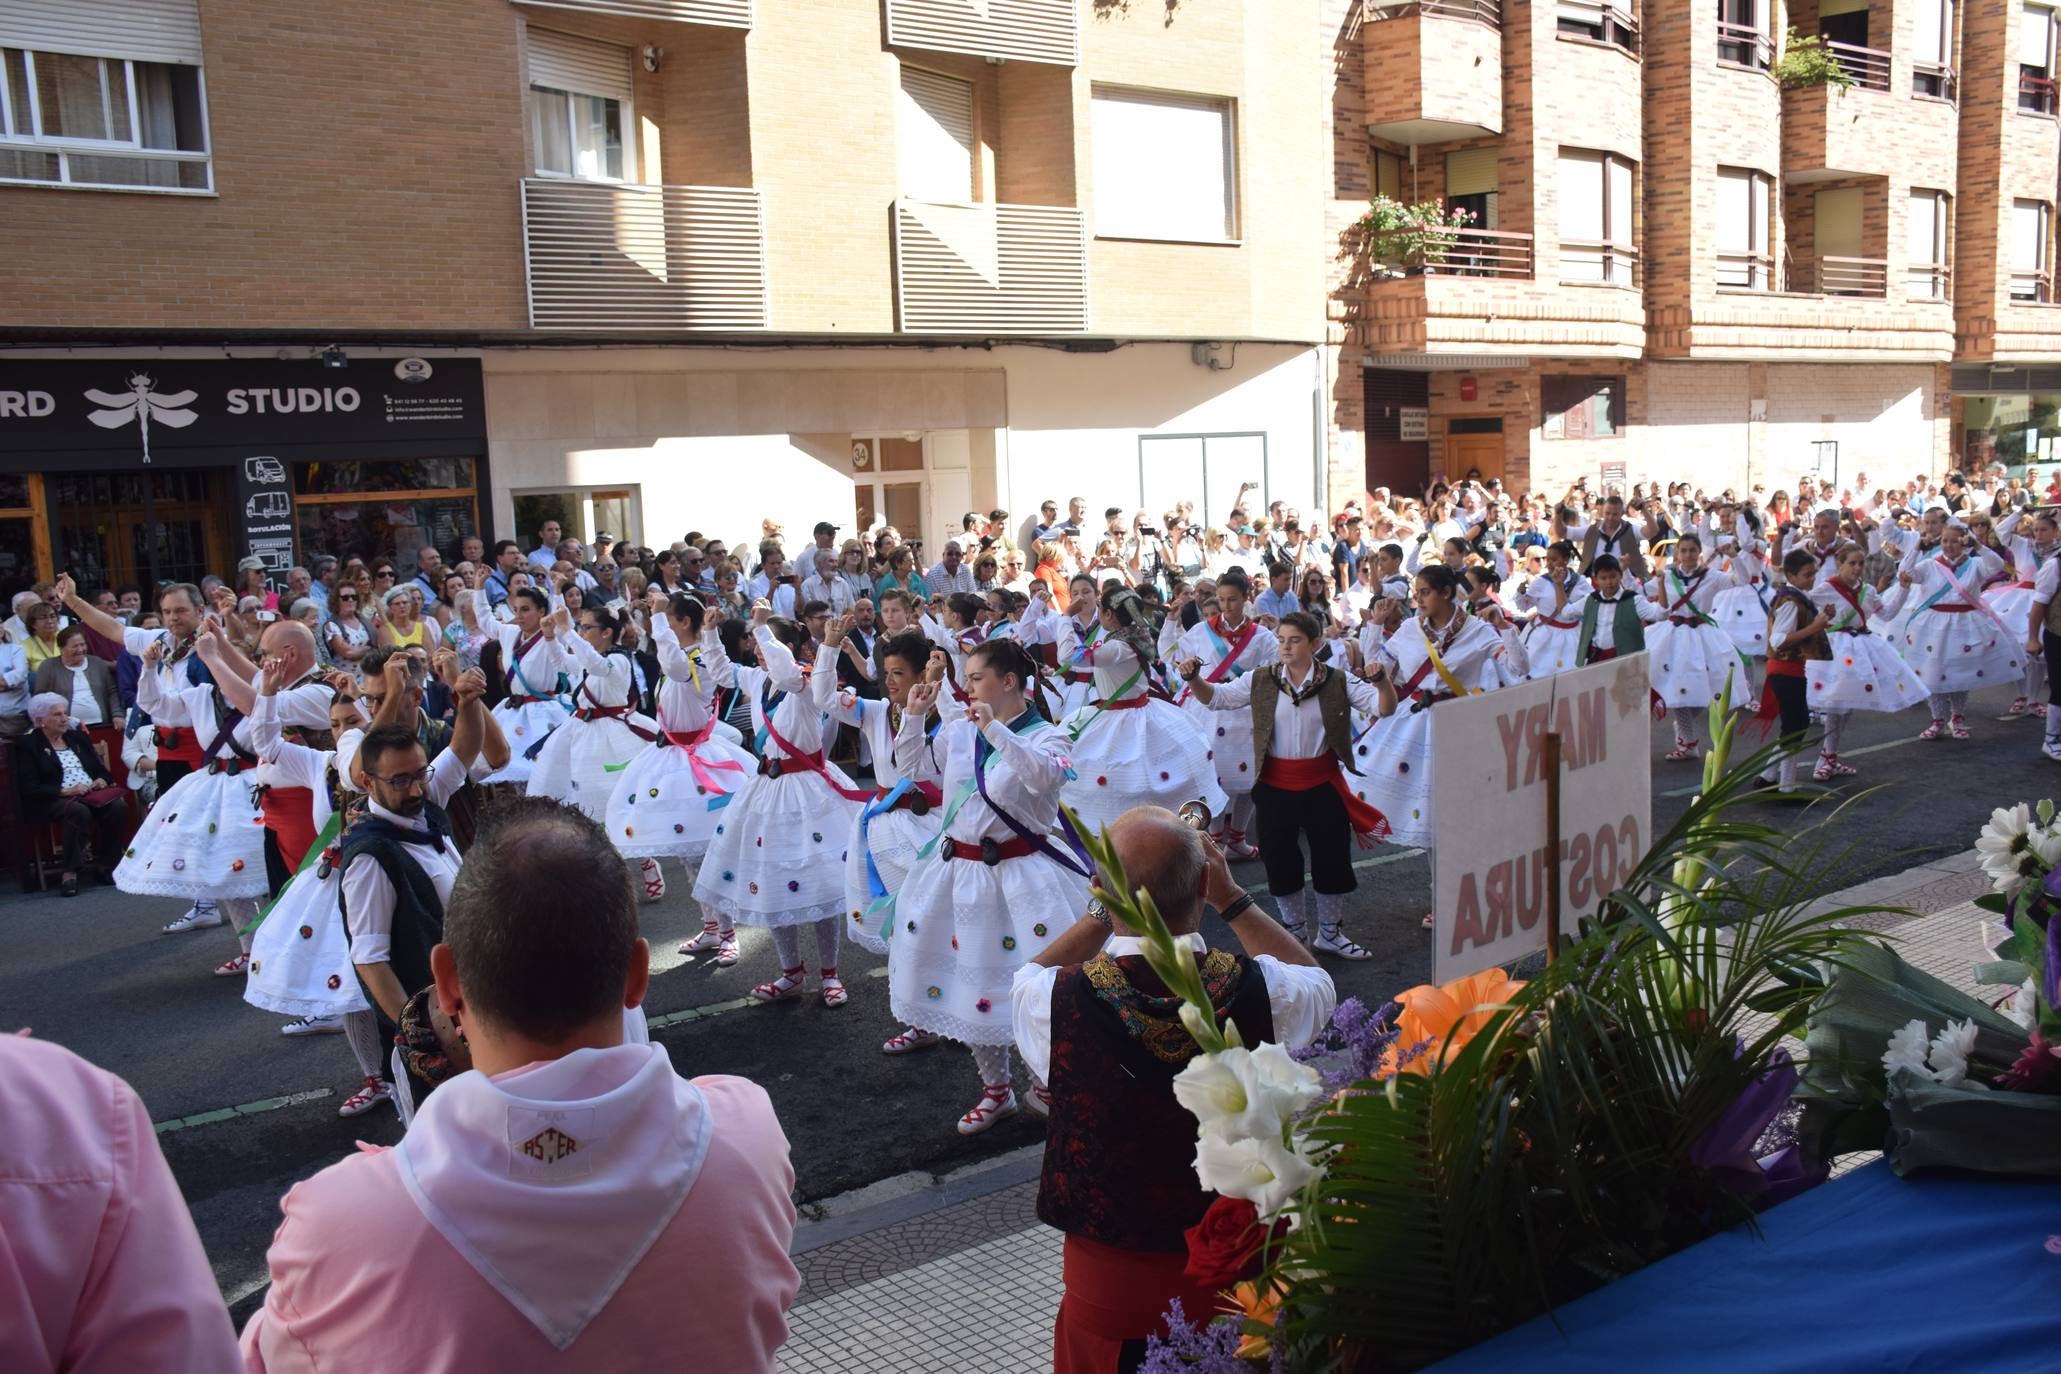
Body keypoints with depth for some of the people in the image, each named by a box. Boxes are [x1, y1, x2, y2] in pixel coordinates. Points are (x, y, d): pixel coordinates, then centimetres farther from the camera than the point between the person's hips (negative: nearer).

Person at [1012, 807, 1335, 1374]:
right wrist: (1233, 899, 5)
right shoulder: (1257, 990, -22)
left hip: (1107, 1272, 0)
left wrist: (1106, 911, 2)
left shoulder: (1060, 1001, -24)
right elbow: (1316, 980, 5)